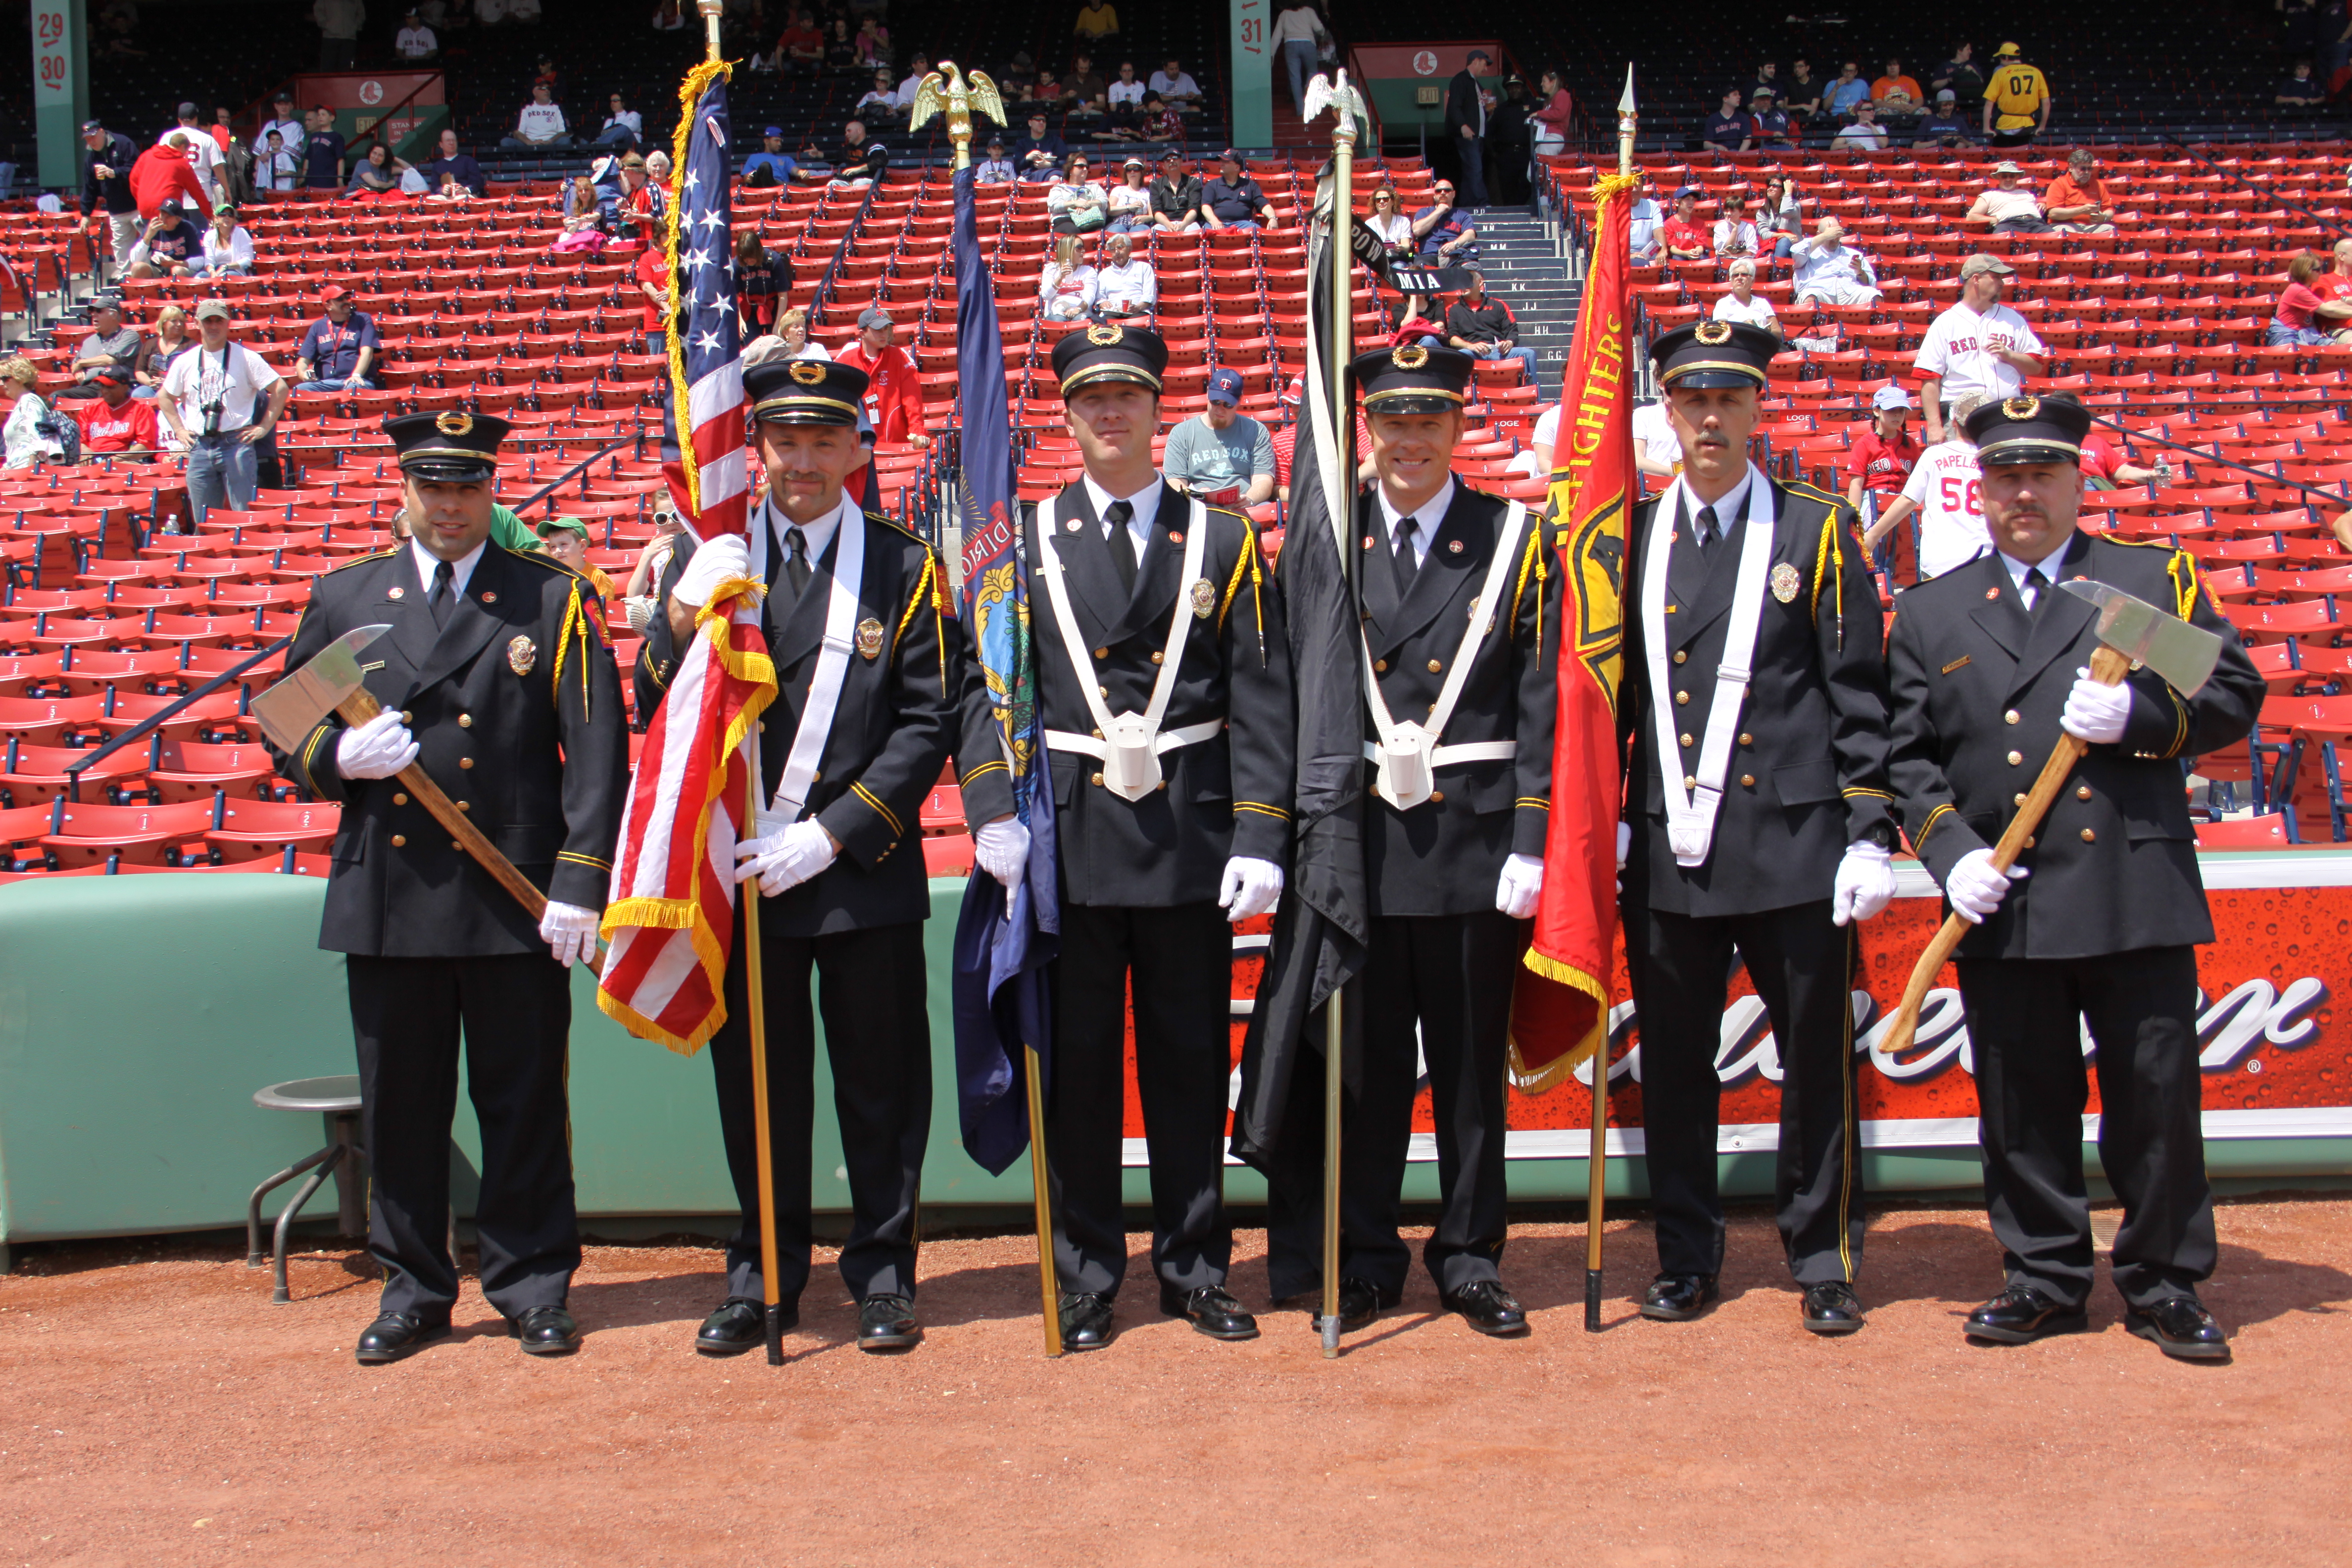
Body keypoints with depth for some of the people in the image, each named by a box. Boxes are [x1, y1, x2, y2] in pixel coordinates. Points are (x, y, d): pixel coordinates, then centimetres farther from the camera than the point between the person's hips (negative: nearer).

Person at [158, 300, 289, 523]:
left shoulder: (246, 358, 0)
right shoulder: (185, 362, 11)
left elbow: (281, 389, -1)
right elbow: (165, 398, 23)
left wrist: (264, 427, -5)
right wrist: (180, 430, 12)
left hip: (236, 444, -4)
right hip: (199, 447, 4)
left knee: (245, 514, -7)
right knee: (203, 521, 8)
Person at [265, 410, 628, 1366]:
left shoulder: (552, 599, 3)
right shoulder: (343, 599, 11)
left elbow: (597, 747, -3)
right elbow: (285, 732, 14)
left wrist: (579, 881, -11)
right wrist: (339, 756, -9)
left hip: (516, 899, -2)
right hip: (387, 901, 2)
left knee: (525, 1100, 4)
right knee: (399, 1104, 8)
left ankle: (533, 1286, 17)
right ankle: (413, 1289, 22)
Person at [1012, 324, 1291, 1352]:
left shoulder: (1223, 541, 5)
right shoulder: (1024, 544, 7)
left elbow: (1260, 699, 1)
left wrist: (1259, 837, -7)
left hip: (1191, 836, 0)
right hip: (1069, 837, 0)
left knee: (1190, 1059, 8)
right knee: (1076, 1061, 6)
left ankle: (1194, 1268, 20)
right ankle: (1086, 1277, 18)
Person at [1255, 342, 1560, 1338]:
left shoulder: (1515, 540, 3)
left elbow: (1544, 702, -1)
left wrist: (1530, 841, -8)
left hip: (1477, 843, -1)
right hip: (1357, 844, 1)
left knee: (1473, 1061, 8)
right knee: (1363, 1062, 8)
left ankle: (1471, 1258, 22)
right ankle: (1364, 1260, 20)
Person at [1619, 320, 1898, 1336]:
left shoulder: (1817, 530, 3)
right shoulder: (1630, 539, 10)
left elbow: (1860, 699, 1)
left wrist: (1870, 834, -5)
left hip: (1794, 844, -2)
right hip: (1668, 850, 2)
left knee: (1817, 1057, 4)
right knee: (1674, 1061, 8)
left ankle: (1823, 1262, 18)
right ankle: (1686, 1257, 22)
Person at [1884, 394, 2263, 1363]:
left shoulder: (2158, 578, 10)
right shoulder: (1931, 613, 12)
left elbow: (2235, 693, 6)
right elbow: (1907, 754, 8)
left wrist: (2140, 713, -12)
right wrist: (1951, 850, -6)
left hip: (2139, 891, -1)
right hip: (2002, 904, 1)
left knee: (2158, 1090, 2)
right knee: (2022, 1101, 5)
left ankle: (2165, 1283, 16)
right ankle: (2044, 1281, 19)